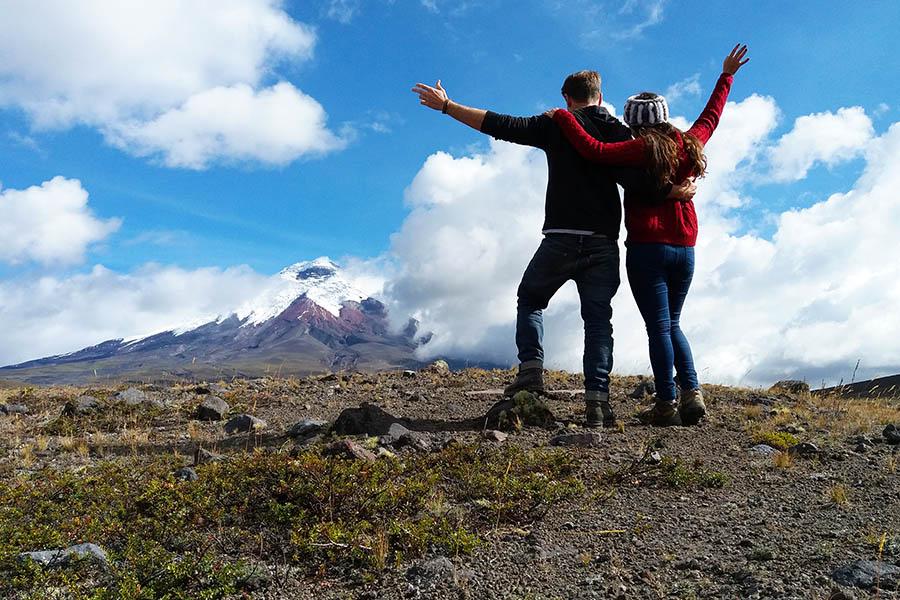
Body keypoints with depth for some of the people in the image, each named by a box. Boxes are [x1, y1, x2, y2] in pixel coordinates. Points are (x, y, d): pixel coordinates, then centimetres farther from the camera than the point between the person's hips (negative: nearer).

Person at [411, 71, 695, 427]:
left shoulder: (557, 125, 5)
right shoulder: (620, 134, 10)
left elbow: (501, 126, 0)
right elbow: (639, 185, -3)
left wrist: (446, 105, 7)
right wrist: (679, 192, 13)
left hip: (561, 238, -2)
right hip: (603, 243, 2)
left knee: (530, 300, 18)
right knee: (598, 318, 7)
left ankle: (531, 368, 1)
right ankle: (597, 399, 0)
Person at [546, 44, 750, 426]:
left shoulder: (642, 149, -8)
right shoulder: (688, 144, 10)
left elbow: (595, 151, -21)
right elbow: (710, 116, 28)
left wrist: (562, 117, -11)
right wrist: (726, 76, 42)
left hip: (647, 248, -6)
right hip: (684, 248, 6)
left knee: (659, 327, -3)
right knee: (672, 324, 16)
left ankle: (666, 405, -1)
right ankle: (692, 393, 7)